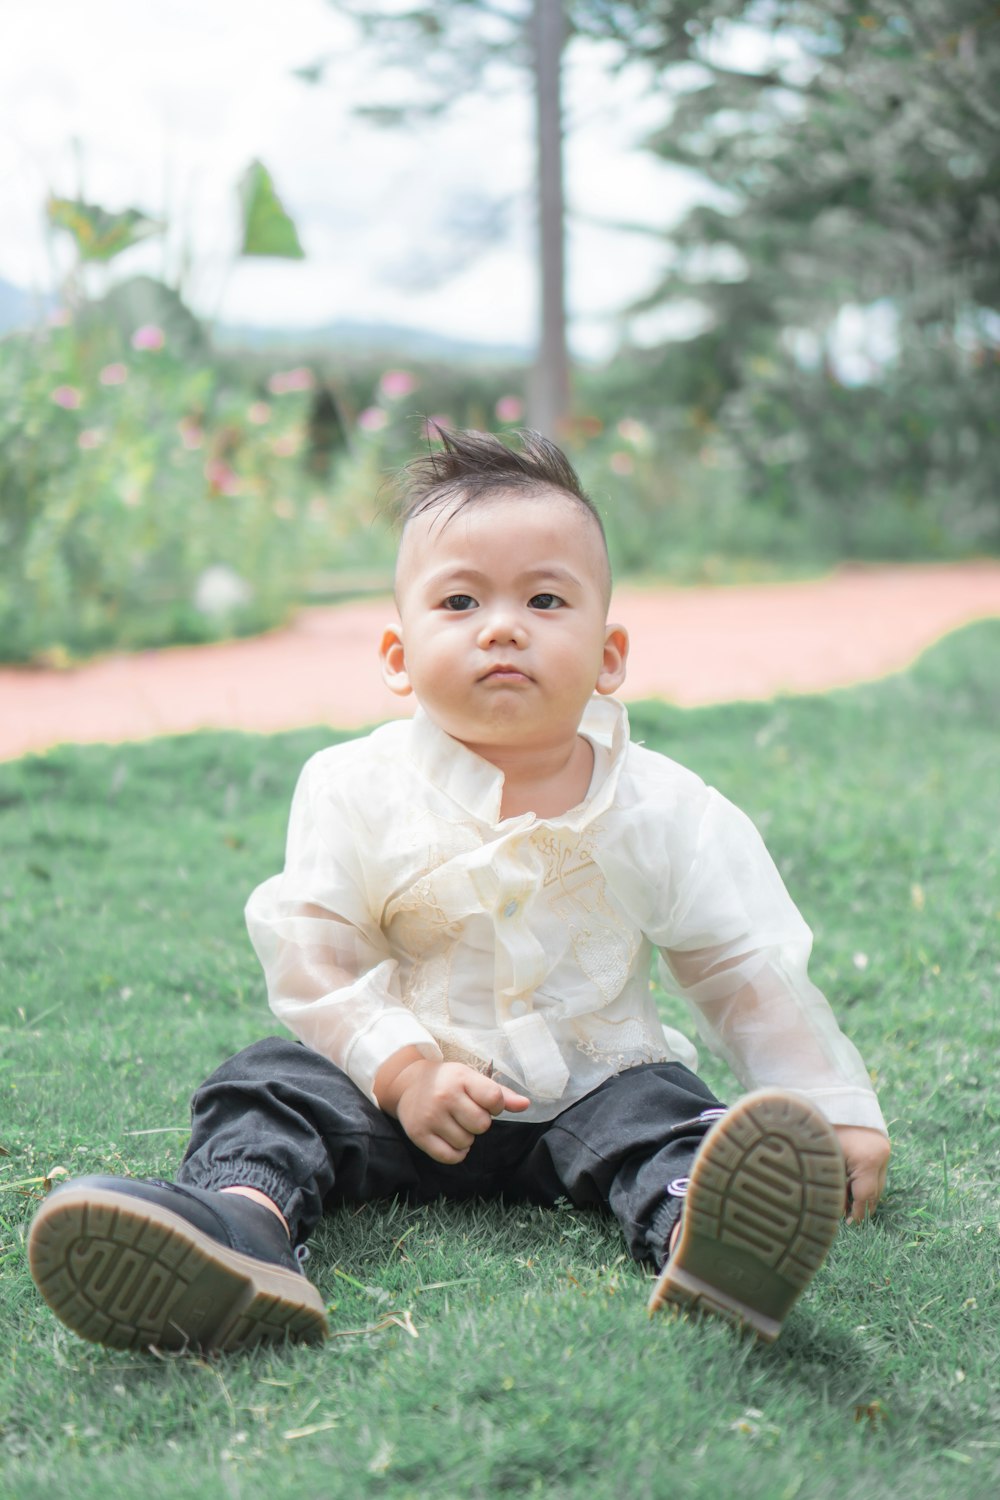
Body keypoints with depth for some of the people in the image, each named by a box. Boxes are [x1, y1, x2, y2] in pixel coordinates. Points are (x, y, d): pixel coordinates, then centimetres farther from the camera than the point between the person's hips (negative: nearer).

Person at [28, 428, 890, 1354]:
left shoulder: (663, 809, -3)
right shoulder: (357, 792, -5)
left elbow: (745, 973, 1)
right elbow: (313, 957, -6)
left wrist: (836, 1112, -6)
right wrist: (405, 1071, -20)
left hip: (590, 1082, 0)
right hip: (404, 1094, 1)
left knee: (662, 1108, -29)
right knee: (274, 1085, -21)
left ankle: (708, 1237, -60)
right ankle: (240, 1222, -51)